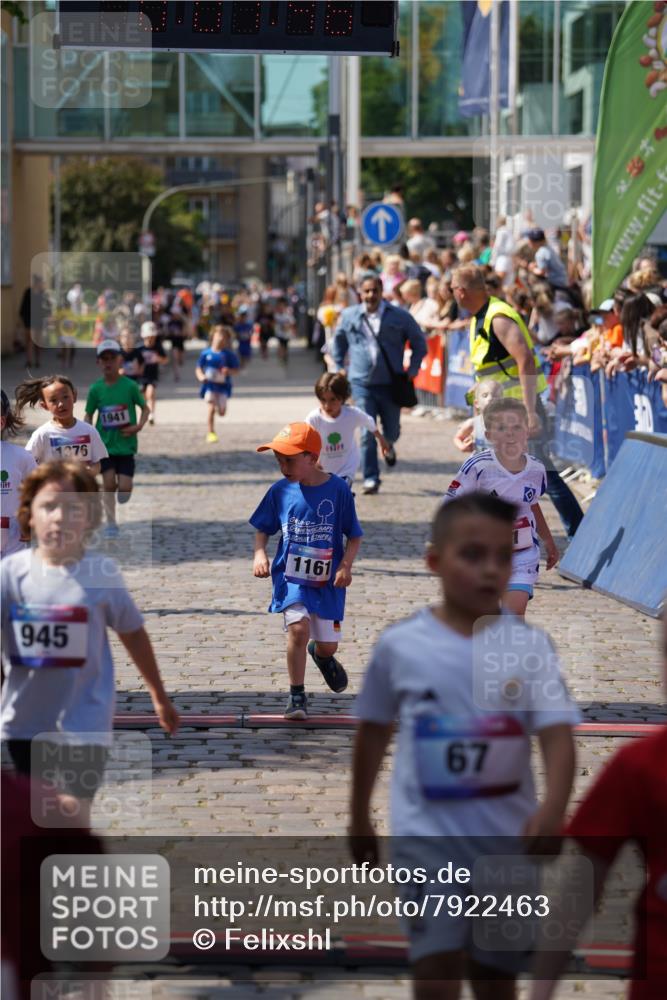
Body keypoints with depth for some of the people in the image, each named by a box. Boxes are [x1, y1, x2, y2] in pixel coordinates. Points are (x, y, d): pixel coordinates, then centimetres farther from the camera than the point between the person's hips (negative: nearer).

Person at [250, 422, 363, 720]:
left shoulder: (338, 489, -9)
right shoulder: (280, 491, -3)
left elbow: (354, 536, -2)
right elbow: (263, 529, 10)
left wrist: (346, 565, -17)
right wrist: (260, 553, -9)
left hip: (328, 579, 0)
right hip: (291, 576, 0)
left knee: (328, 644, 8)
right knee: (299, 627, -23)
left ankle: (320, 654, 49)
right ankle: (297, 695, -7)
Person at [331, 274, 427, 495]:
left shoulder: (400, 317, -1)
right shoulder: (349, 316, 3)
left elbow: (419, 343, 9)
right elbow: (338, 342, 21)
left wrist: (412, 370, 2)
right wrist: (339, 367, 15)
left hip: (391, 383, 0)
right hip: (362, 383, 0)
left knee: (392, 432, 11)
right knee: (367, 433, -10)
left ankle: (388, 446, 48)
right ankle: (370, 479, -3)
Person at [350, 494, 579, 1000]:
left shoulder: (530, 645, -7)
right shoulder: (400, 644, -5)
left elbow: (557, 734, -16)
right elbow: (373, 732, 9)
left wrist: (553, 808, -35)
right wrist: (359, 818, 17)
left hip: (507, 837, 1)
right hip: (427, 834, -1)